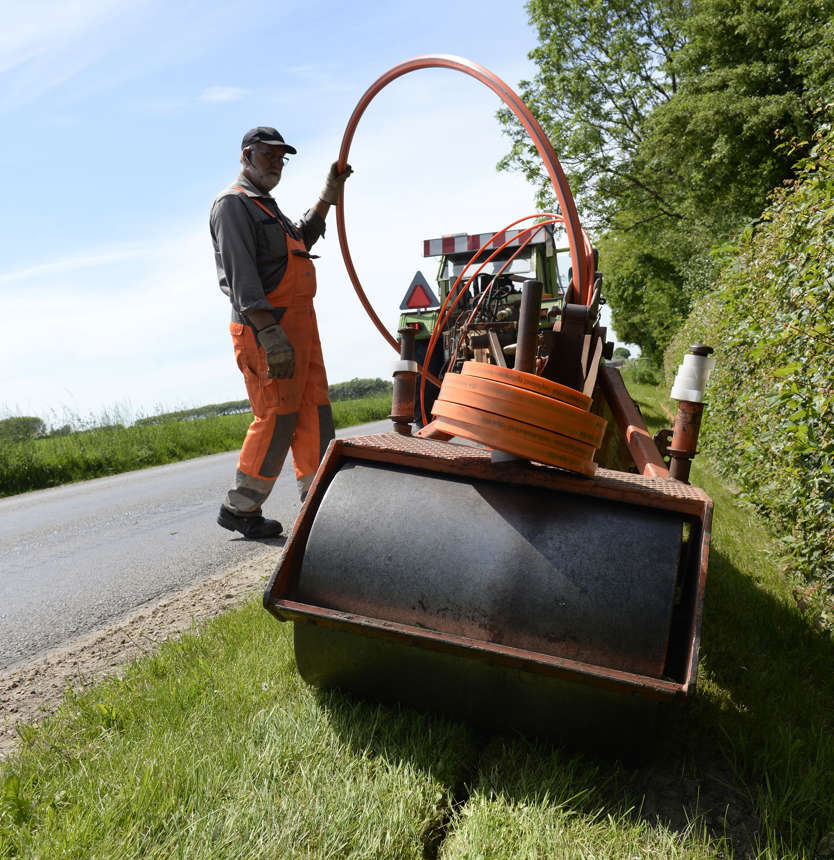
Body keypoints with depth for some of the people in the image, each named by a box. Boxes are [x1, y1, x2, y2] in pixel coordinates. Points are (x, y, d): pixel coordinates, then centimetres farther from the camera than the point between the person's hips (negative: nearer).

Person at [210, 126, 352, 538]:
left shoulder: (266, 206, 26)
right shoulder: (233, 203, -6)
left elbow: (302, 238, 44)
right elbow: (241, 274, -19)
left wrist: (328, 195, 36)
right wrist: (270, 333, -28)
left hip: (299, 326, 10)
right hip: (267, 328, -10)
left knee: (314, 411, 8)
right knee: (276, 418, -9)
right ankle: (239, 508, 2)